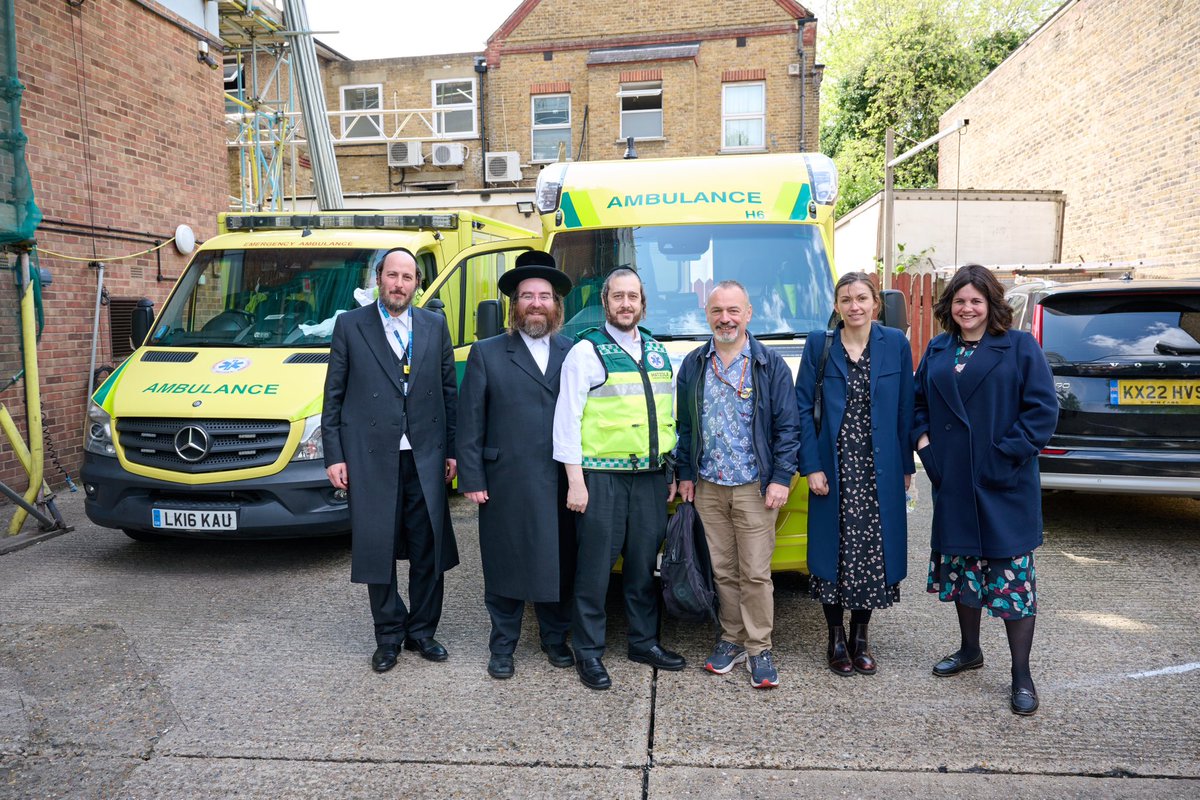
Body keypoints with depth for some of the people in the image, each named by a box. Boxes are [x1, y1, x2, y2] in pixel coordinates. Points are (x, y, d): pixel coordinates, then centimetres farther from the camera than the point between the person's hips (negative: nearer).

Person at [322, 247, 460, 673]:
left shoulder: (435, 325, 8)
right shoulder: (349, 325, 3)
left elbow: (449, 390, 10)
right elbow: (333, 396, 3)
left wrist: (452, 449, 6)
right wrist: (334, 456, -2)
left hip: (425, 458, 2)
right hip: (370, 459, -1)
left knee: (429, 550, 8)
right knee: (377, 551, 7)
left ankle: (422, 630, 26)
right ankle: (389, 635, 24)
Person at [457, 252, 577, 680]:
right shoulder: (487, 354, 4)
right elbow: (470, 422, 1)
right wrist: (471, 479, -5)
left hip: (561, 484, 2)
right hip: (506, 484, -1)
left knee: (559, 564, 11)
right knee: (506, 567, 8)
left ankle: (555, 638, 31)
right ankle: (502, 647, 25)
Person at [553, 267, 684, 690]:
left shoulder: (656, 351, 13)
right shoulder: (586, 351, -4)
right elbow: (567, 418, -8)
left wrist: (671, 471, 14)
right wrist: (575, 481, -12)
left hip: (650, 476, 5)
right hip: (602, 476, -5)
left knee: (644, 563, 14)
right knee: (595, 567, 2)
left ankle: (644, 641, 29)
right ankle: (589, 652, 16)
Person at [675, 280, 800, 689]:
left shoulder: (771, 364, -1)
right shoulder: (693, 364, 8)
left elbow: (787, 426, -3)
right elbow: (685, 425, 12)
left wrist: (781, 478, -9)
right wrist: (685, 473, 9)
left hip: (754, 487, -3)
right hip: (708, 487, 3)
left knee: (755, 573, 0)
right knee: (723, 570, 11)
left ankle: (759, 648, 13)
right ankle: (732, 638, 25)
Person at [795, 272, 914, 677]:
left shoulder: (896, 344, 3)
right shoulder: (819, 345, 0)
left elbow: (905, 409, 5)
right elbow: (803, 408, -2)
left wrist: (907, 465, 4)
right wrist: (811, 466, -8)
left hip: (879, 470, 1)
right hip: (834, 469, -1)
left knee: (874, 551, 7)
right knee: (832, 551, 4)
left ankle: (860, 638, 25)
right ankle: (836, 640, 21)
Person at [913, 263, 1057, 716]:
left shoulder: (1020, 347, -4)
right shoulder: (937, 351, 9)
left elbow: (1043, 408, -9)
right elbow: (919, 401, 18)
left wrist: (1009, 452, -15)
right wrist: (923, 439, 2)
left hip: (1005, 485, -4)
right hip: (954, 483, 5)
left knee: (1013, 574, 0)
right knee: (962, 567, 16)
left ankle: (1021, 675, 12)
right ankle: (970, 650, 34)